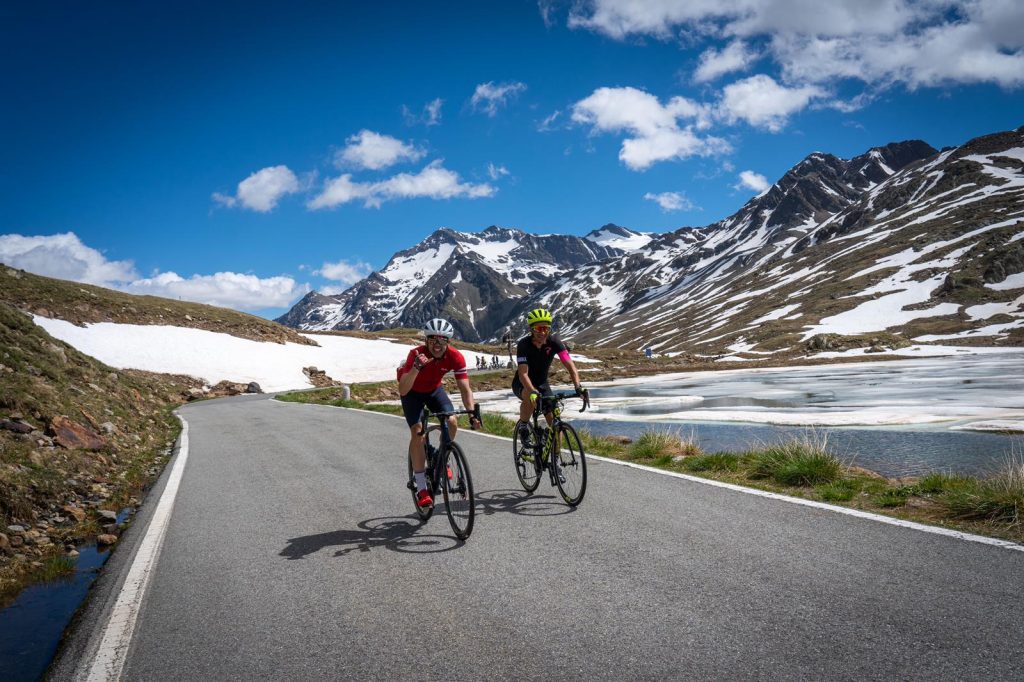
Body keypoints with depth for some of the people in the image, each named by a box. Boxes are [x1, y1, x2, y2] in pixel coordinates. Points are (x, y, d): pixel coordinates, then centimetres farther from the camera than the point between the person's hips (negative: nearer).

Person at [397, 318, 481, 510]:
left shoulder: (455, 357, -28)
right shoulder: (417, 354, -36)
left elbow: (465, 389, -29)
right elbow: (402, 390, -42)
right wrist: (416, 367, -57)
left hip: (435, 389, 3)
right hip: (412, 391, -3)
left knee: (451, 422, -18)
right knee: (418, 431, -19)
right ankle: (421, 489, -13)